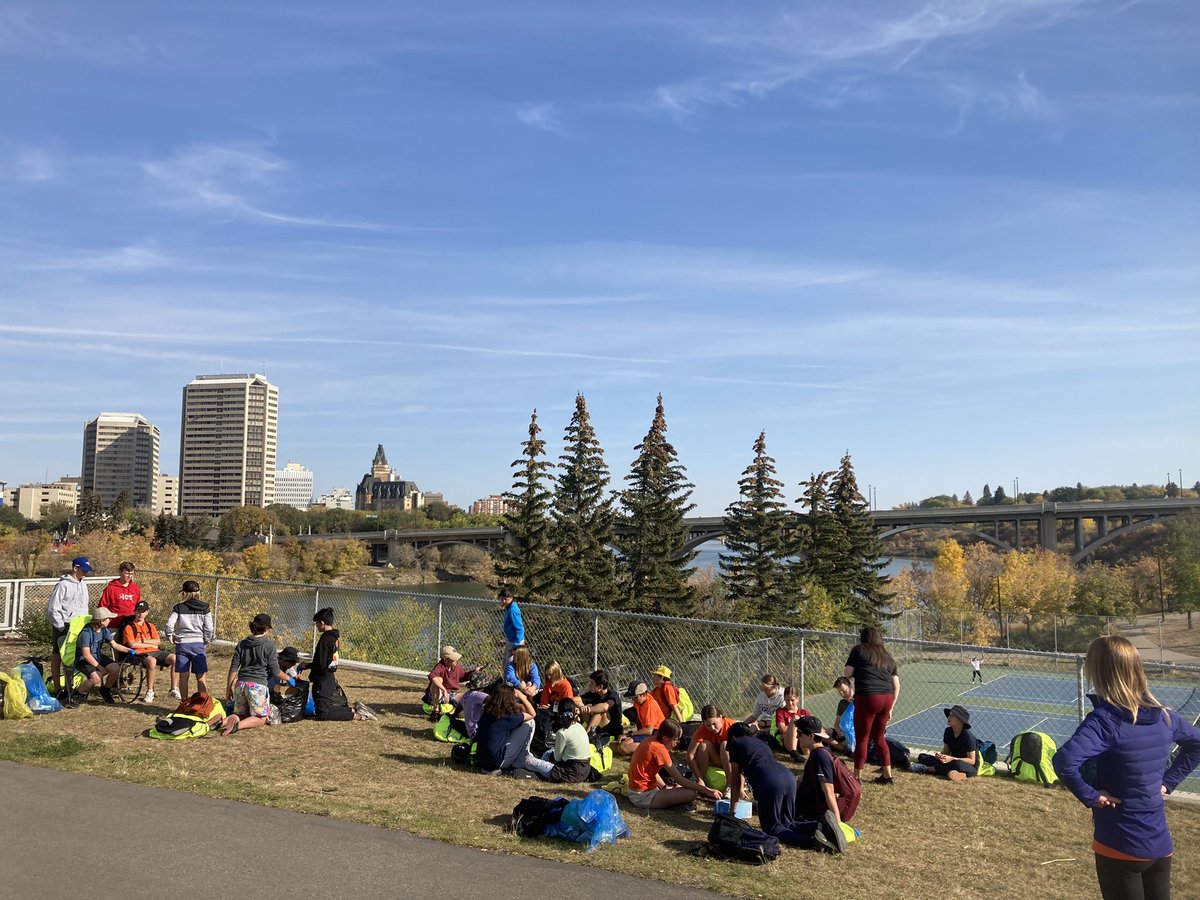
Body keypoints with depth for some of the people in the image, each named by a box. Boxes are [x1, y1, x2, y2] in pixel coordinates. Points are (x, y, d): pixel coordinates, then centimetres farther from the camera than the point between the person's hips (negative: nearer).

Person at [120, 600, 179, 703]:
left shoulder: (150, 626, 22)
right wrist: (151, 644, -3)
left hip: (155, 652, 5)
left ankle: (174, 689, -16)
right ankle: (150, 691, -27)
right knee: (152, 661, -40)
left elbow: (158, 642, 11)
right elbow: (132, 644, -8)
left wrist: (143, 641, -4)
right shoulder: (129, 627, 7)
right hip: (140, 653, -5)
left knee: (174, 658, -21)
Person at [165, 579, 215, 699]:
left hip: (182, 644, 0)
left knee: (183, 676, 8)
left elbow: (169, 625, -6)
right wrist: (207, 641, 11)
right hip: (198, 644, 0)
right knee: (201, 677, 5)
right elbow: (209, 629, -4)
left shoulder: (179, 608, -1)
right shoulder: (204, 608, -1)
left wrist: (170, 637, 13)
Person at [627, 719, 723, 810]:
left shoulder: (650, 741, 7)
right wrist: (706, 790, -16)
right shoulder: (659, 749, -20)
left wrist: (665, 787, 5)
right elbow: (679, 780, -19)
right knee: (691, 793, -17)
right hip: (643, 797, -10)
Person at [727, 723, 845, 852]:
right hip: (789, 777, 6)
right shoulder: (761, 743, 37)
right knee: (786, 823, 18)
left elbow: (735, 781, 21)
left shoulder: (736, 744, 20)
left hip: (770, 782, -6)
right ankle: (820, 825, -11)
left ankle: (812, 840, -22)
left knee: (771, 828, 4)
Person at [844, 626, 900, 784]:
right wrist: (890, 709, 22)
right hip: (887, 698, 6)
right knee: (879, 737, 19)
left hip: (867, 697, -6)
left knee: (862, 738, 3)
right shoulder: (887, 656, 20)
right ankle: (888, 775, 22)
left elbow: (847, 674, 1)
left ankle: (857, 776, 7)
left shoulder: (859, 650, 5)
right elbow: (897, 686, 17)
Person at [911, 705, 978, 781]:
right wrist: (940, 756, -16)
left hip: (971, 768, -7)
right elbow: (946, 752, 8)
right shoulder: (948, 731, 2)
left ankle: (926, 768, -27)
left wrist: (952, 759, -25)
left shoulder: (968, 736, -18)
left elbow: (972, 761, -16)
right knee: (922, 757, -7)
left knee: (957, 764, -44)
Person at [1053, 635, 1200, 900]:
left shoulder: (1105, 719, -22)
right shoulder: (1163, 715, -1)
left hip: (1121, 848, -6)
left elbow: (1064, 761, -36)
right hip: (1161, 845, 6)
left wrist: (1089, 795, -20)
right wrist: (1168, 781, 16)